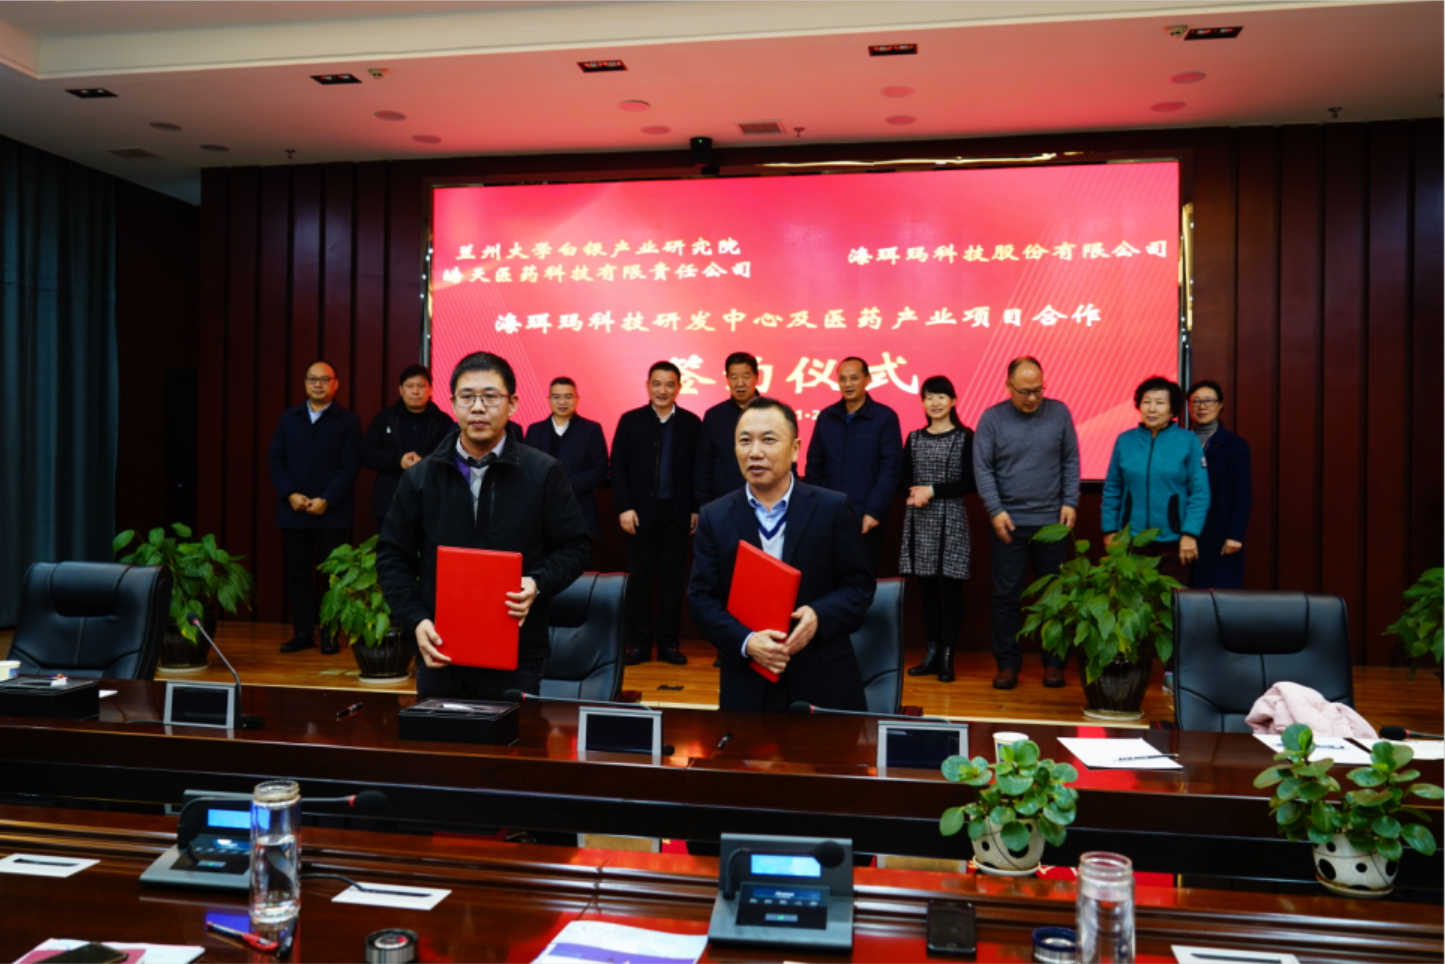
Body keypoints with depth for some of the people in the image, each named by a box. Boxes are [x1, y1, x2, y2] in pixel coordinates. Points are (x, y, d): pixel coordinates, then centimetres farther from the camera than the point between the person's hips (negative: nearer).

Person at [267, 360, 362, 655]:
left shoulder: (347, 421, 2)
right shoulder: (288, 418, 12)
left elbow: (351, 467, -4)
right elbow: (275, 460, 8)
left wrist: (326, 500, -14)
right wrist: (290, 494, -6)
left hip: (331, 513, -3)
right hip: (293, 511, 3)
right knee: (298, 573, 7)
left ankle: (330, 635, 7)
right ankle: (302, 632, 14)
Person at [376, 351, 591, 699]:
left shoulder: (544, 472, -3)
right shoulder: (420, 477, 4)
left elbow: (574, 547, 1)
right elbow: (392, 557, 8)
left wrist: (539, 584, -18)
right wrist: (415, 619, -6)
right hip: (441, 655, 2)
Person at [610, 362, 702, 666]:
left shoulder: (691, 423, 2)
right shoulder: (630, 421, 2)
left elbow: (698, 470, 4)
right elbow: (617, 468, -1)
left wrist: (696, 509, -1)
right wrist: (624, 508, -8)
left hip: (676, 513, 1)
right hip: (641, 512, 0)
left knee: (673, 578, 6)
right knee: (639, 578, 4)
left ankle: (668, 643, 13)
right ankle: (639, 644, 11)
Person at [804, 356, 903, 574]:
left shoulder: (885, 417, -2)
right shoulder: (826, 417, 9)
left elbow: (890, 469, -7)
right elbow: (814, 467, 12)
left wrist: (874, 511, -14)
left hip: (865, 518, -3)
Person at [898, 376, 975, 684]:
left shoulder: (964, 437, 0)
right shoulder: (914, 438, 11)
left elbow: (968, 482, -5)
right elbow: (906, 480, 10)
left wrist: (932, 491, -13)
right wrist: (916, 495, -11)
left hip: (951, 519, -4)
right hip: (920, 520, 4)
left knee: (950, 586, -1)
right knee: (927, 586, 7)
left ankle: (947, 656, 5)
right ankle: (932, 652, 14)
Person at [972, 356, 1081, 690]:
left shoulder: (1059, 413, 3)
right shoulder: (992, 418, -2)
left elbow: (1070, 461, 6)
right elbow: (982, 468, -4)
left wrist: (1070, 502, -3)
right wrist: (996, 510, -11)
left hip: (1052, 521, 1)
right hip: (1008, 522, -1)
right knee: (1007, 596, 4)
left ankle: (1054, 662, 19)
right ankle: (1008, 663, 14)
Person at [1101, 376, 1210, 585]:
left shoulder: (1188, 441, -3)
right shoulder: (1125, 440, 4)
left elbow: (1200, 493, -3)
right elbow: (1112, 490, 8)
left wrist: (1190, 533, -9)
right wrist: (1110, 530, 5)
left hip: (1173, 541, -2)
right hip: (1131, 540, 2)